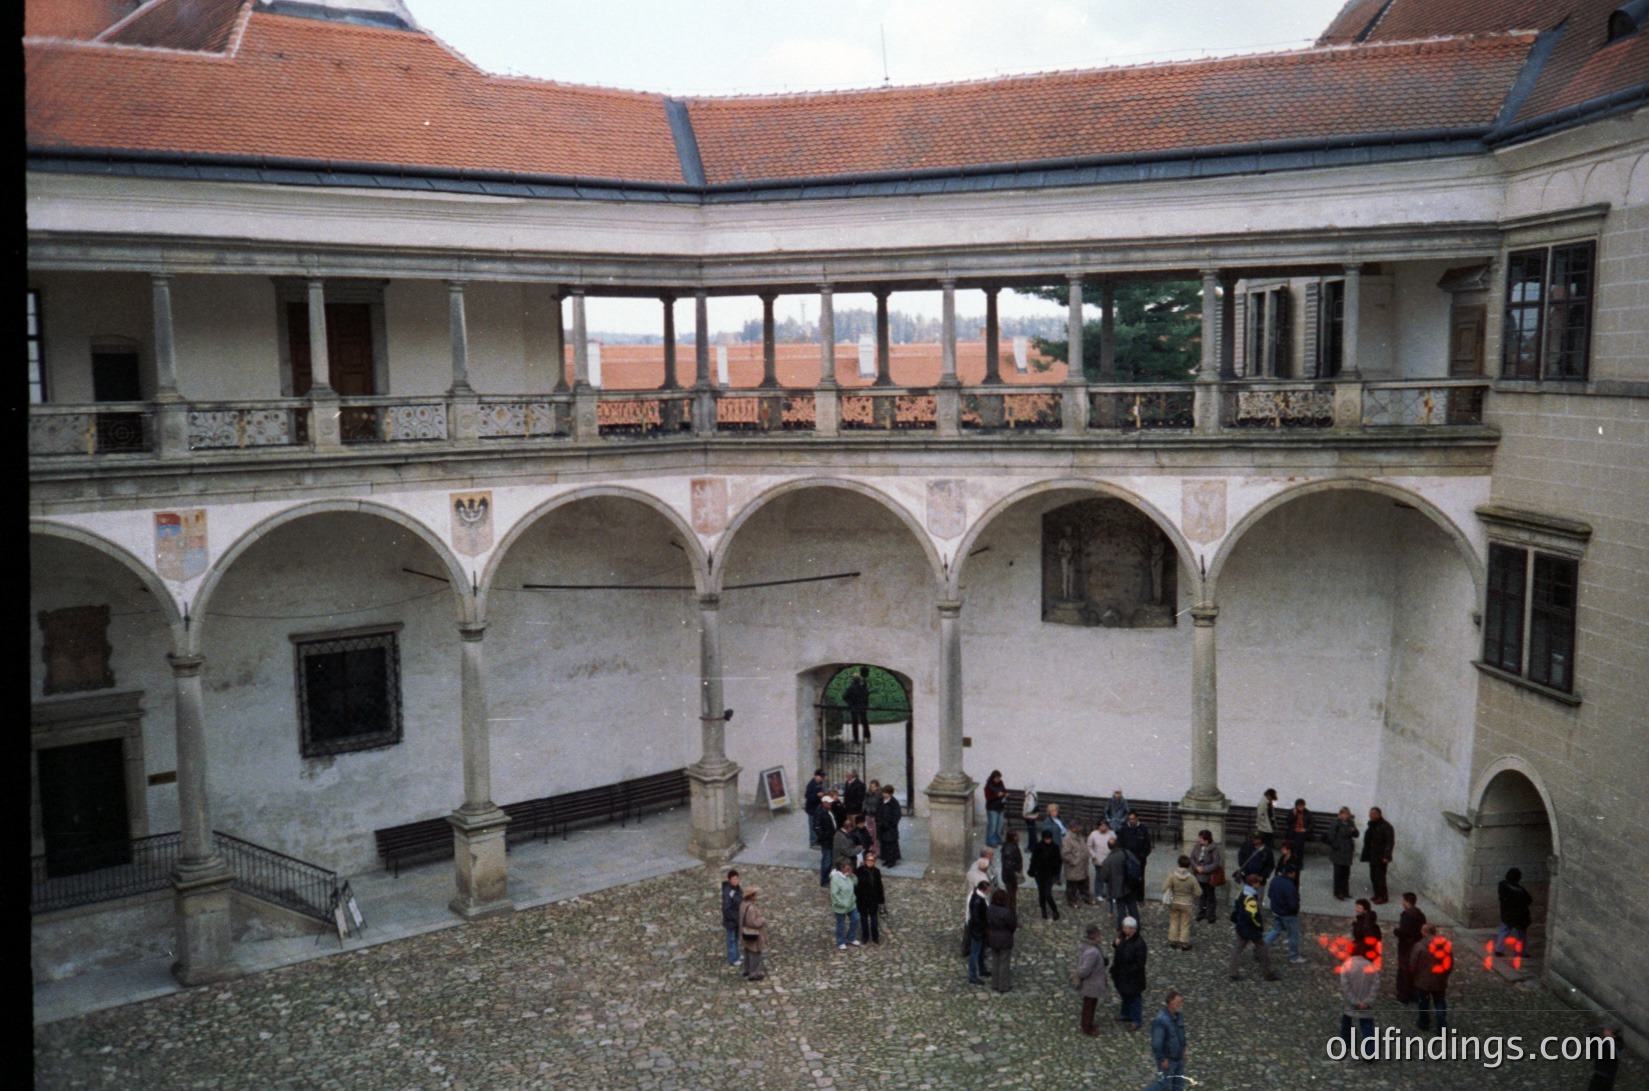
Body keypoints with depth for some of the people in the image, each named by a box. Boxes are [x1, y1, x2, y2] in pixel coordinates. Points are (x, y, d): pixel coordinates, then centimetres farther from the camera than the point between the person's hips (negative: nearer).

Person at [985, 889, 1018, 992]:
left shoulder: (989, 910, -7)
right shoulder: (1007, 912, -27)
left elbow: (987, 924, 2)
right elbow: (1013, 926, -16)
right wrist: (1015, 918, 1)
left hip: (993, 939, 6)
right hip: (1004, 941, -6)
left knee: (995, 961, 20)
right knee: (1004, 963, 9)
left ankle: (995, 984, 32)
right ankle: (1004, 986, 21)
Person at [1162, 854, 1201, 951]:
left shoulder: (1172, 875, -19)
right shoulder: (1191, 878, -20)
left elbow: (1165, 888, -17)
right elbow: (1198, 892, -12)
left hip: (1174, 903, 2)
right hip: (1186, 904, -2)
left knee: (1174, 922, 18)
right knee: (1185, 925, 12)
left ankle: (1173, 941, 27)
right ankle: (1184, 943, 19)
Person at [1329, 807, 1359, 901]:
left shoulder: (1350, 823, 6)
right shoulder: (1337, 822, -11)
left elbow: (1356, 835, 5)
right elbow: (1331, 835, -13)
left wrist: (1353, 830, -15)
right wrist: (1335, 846, -14)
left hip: (1347, 852, 6)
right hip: (1338, 852, -6)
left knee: (1346, 872, 12)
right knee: (1338, 872, -2)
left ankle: (1345, 892, 23)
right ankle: (1338, 894, 4)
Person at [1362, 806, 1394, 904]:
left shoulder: (1386, 827, -13)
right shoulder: (1372, 825, 12)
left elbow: (1390, 843, -16)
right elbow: (1367, 841, 18)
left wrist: (1386, 856, -21)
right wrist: (1366, 855, 13)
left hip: (1381, 858, -8)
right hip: (1372, 856, 8)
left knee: (1380, 877, -6)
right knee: (1373, 876, 12)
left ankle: (1382, 897, 1)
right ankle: (1377, 895, 21)